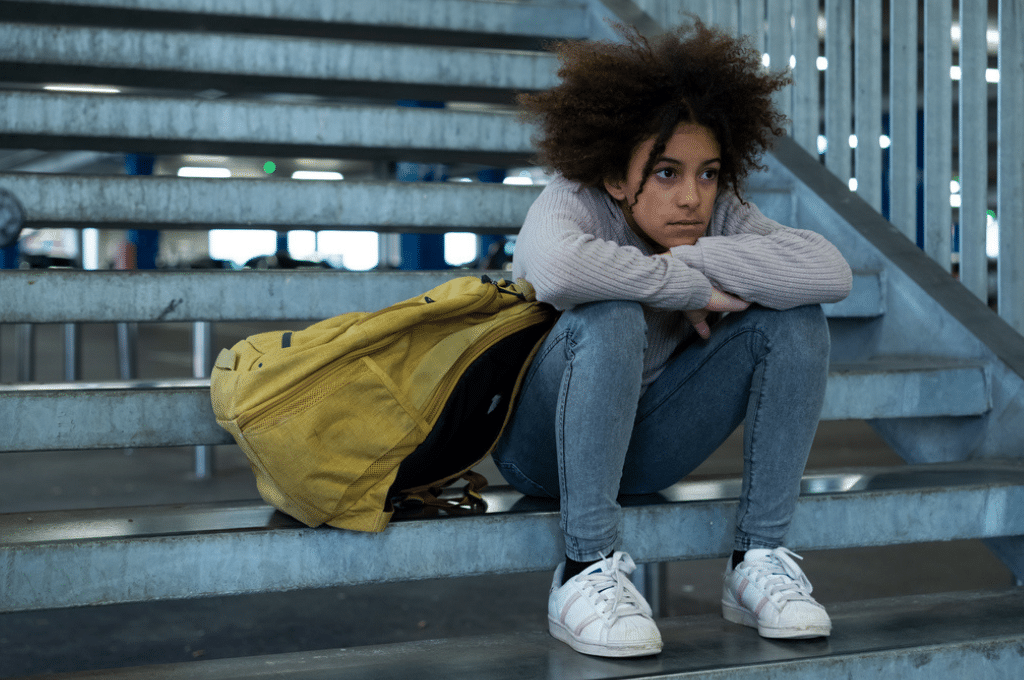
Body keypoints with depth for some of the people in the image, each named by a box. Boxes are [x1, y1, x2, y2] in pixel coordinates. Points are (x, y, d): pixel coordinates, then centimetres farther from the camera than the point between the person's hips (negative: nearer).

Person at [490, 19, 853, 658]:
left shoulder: (718, 216, -9)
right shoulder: (573, 202, -21)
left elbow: (830, 270, -25)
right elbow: (560, 267, -48)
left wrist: (690, 257, -29)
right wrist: (692, 290, -34)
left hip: (641, 447, 5)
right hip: (543, 439, -5)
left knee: (796, 318, -13)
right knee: (611, 317, -36)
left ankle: (759, 559, -13)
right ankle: (587, 573, -30)